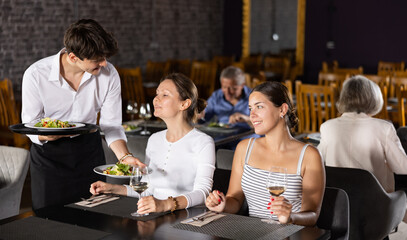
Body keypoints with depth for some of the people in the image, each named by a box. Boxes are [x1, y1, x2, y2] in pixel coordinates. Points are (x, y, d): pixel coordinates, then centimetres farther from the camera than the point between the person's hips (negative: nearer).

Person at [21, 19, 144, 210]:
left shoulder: (109, 74, -17)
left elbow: (111, 125, -10)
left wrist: (124, 155, -26)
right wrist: (45, 135, -36)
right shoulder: (35, 75, -22)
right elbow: (30, 125, -13)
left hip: (88, 147, 2)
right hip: (48, 153, -2)